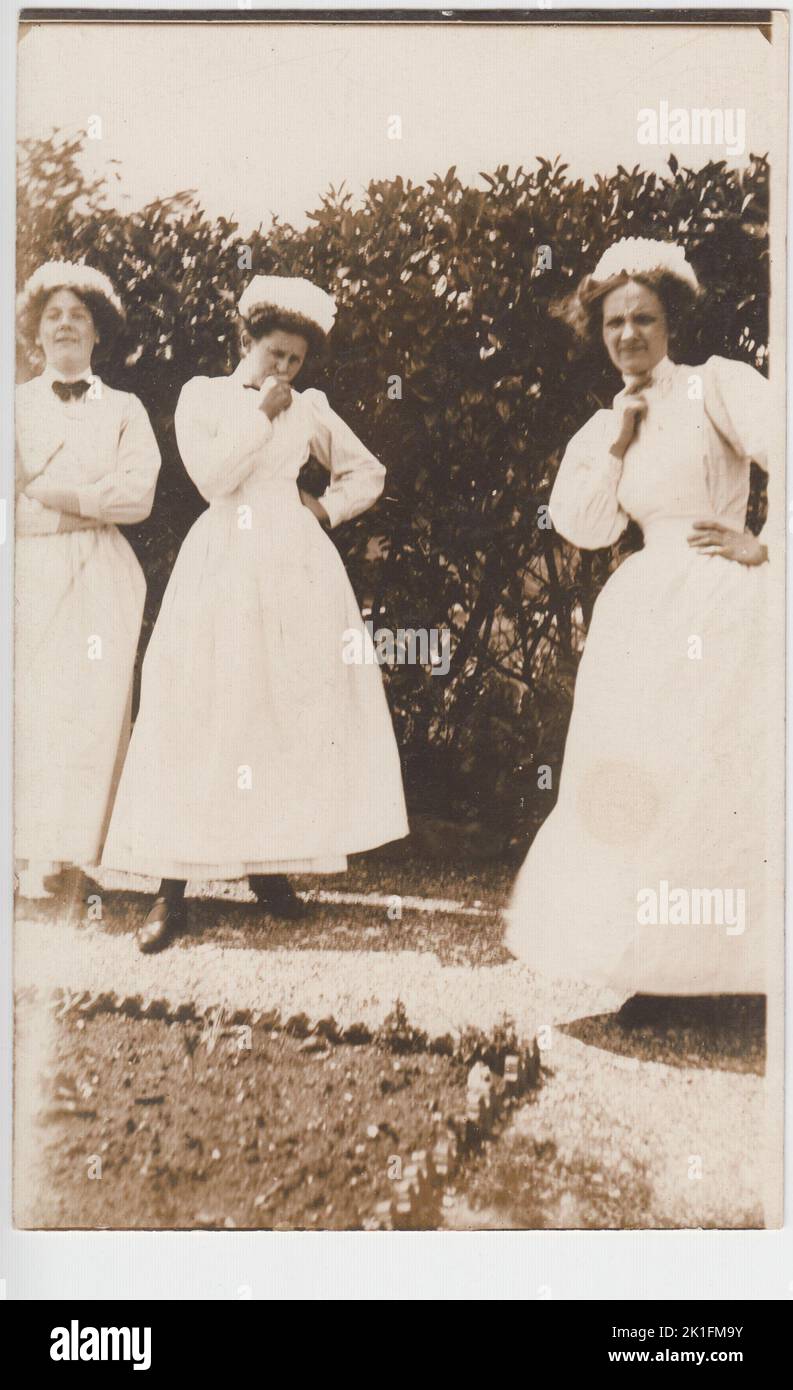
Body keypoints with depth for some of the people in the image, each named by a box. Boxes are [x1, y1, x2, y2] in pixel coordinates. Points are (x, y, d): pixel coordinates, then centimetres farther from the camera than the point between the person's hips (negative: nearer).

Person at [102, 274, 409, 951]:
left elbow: (368, 471, 24)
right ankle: (173, 885, -6)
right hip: (222, 561, -2)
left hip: (295, 566, 3)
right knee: (199, 712, -8)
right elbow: (213, 476, -6)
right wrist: (259, 411, -3)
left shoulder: (310, 408, 14)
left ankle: (271, 865, 9)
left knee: (292, 707, -1)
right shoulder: (202, 394, 9)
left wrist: (328, 507, 8)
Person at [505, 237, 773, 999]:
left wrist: (763, 546, -11)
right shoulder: (604, 428, 16)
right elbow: (582, 526, 5)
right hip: (645, 616, 6)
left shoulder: (716, 386, -1)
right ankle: (664, 962, 17)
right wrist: (619, 443, 0)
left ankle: (734, 962, 6)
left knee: (723, 773, -6)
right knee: (644, 780, 6)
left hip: (722, 607, -6)